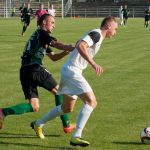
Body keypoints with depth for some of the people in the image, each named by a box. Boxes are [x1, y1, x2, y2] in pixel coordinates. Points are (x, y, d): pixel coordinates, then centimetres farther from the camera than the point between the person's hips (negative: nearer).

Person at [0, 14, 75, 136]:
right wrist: (72, 48, -23)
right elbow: (56, 44, -16)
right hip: (35, 68, -9)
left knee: (34, 107, 3)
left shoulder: (42, 39, 30)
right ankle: (66, 125, 6)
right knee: (58, 91, 5)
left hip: (24, 71, 9)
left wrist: (67, 51, 15)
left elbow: (54, 57, 29)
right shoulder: (41, 33, 2)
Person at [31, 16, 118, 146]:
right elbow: (80, 46, -30)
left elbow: (79, 45, 28)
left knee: (67, 108, 21)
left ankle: (38, 124, 35)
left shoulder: (96, 35, 16)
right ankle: (76, 137, -21)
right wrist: (93, 63, -36)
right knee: (91, 102, -16)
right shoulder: (96, 34, -14)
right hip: (72, 71, -10)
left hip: (68, 71, 10)